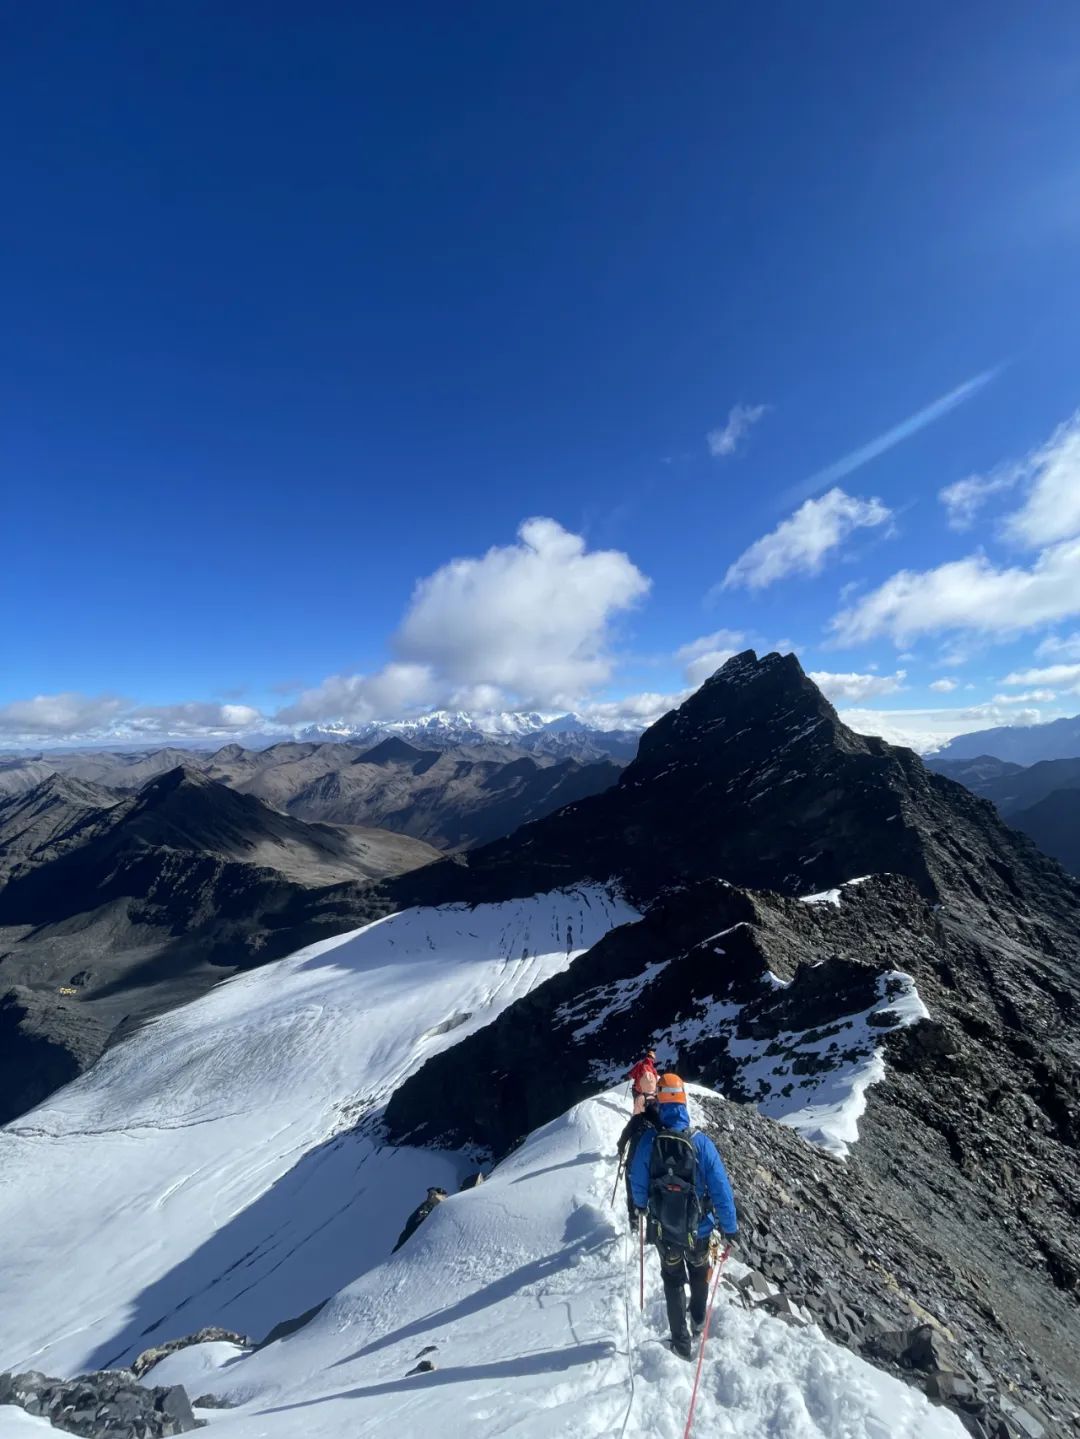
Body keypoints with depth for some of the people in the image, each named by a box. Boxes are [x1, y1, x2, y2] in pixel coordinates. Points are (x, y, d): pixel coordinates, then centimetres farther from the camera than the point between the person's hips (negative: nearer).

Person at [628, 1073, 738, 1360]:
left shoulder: (648, 1141, -21)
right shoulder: (701, 1143, -26)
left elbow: (638, 1182, -7)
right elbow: (721, 1188, -20)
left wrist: (639, 1209, 14)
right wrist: (730, 1227, -4)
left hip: (663, 1229, 0)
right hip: (698, 1229, 1)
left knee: (673, 1281, 25)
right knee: (699, 1273, 32)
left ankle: (682, 1342, 34)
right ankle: (698, 1321, 53)